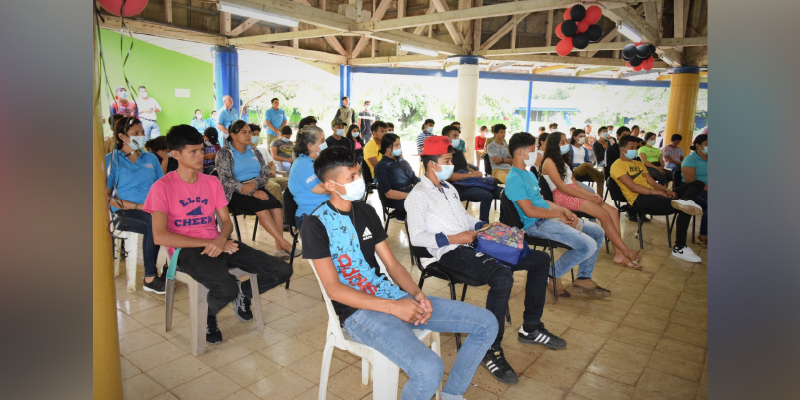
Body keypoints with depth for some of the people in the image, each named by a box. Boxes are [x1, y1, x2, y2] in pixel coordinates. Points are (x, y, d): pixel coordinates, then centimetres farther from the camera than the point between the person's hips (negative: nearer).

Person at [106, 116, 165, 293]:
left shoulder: (150, 158, 19)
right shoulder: (111, 159, 5)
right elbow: (107, 196, -3)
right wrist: (139, 206, -14)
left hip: (154, 210, 3)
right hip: (125, 213, -3)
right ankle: (150, 279, -24)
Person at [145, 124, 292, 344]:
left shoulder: (212, 182, 12)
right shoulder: (163, 186, -5)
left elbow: (226, 221, 11)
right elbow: (160, 236, -13)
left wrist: (221, 239, -14)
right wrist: (208, 243, -17)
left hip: (218, 244, 5)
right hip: (186, 250, -5)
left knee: (283, 271, -10)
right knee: (227, 289, -36)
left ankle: (242, 292, 21)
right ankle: (207, 315, 2)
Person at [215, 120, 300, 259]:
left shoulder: (254, 152, 17)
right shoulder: (224, 153, 2)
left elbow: (266, 173, 9)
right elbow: (226, 180, -10)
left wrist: (254, 183, -15)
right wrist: (253, 193, -20)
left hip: (257, 188, 4)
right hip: (236, 192, -4)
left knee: (275, 204, -27)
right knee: (261, 206, -32)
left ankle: (279, 248, -31)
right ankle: (285, 244, -30)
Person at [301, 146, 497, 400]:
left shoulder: (366, 211, 10)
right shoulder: (316, 224, -9)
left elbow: (392, 264, 11)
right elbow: (334, 289, -14)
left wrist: (416, 294, -8)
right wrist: (394, 307, -19)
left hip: (394, 296, 7)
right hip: (358, 311, -7)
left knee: (487, 324, 2)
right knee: (429, 369, -32)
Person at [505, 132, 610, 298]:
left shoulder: (529, 174, 17)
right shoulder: (514, 179, -17)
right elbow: (530, 211, -22)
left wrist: (564, 210, 5)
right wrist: (558, 214, -10)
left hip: (550, 217, 11)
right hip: (537, 224, -11)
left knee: (598, 232, 13)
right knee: (588, 245, -21)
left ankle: (583, 279, 18)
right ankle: (554, 276, 0)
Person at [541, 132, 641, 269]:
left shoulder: (563, 160, 21)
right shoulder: (549, 162, -7)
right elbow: (561, 187, -15)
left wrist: (593, 194, 4)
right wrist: (587, 197, -15)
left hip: (574, 192, 9)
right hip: (563, 197, -9)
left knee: (613, 211, -8)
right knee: (604, 215, -20)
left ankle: (619, 254, -13)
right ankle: (626, 251, -8)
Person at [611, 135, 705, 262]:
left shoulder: (639, 164, 30)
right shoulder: (617, 165, 0)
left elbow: (652, 182, 21)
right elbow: (633, 187, -13)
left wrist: (666, 190, -3)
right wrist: (659, 192, -18)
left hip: (652, 194, 10)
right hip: (639, 198, -10)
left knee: (697, 184, -6)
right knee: (686, 208, -28)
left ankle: (684, 202, -34)